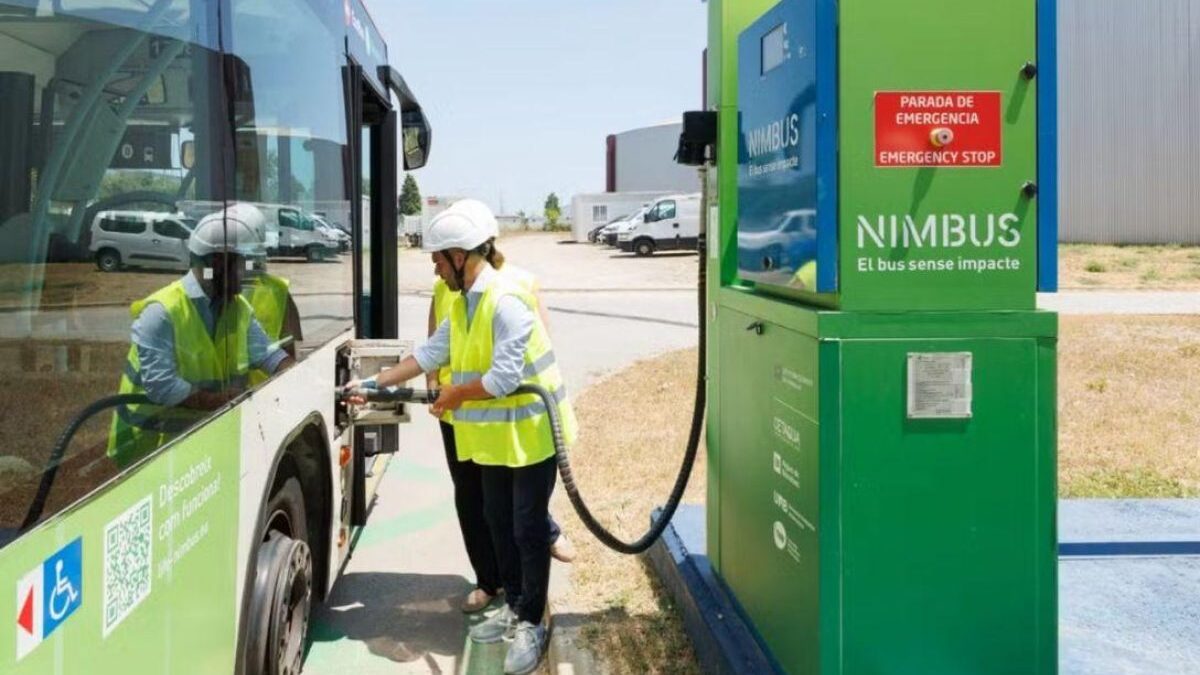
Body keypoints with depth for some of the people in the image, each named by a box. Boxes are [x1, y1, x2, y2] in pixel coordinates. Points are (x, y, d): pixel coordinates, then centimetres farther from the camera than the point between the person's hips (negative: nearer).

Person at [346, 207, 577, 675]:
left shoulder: (506, 302, -24)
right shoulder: (462, 302, 7)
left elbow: (504, 378, -28)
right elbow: (431, 352, 10)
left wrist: (454, 396, -14)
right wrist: (374, 384, 8)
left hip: (529, 434, -9)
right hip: (494, 437, 9)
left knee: (528, 528, 1)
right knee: (499, 522, 16)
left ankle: (531, 624, 13)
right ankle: (513, 606, 32)